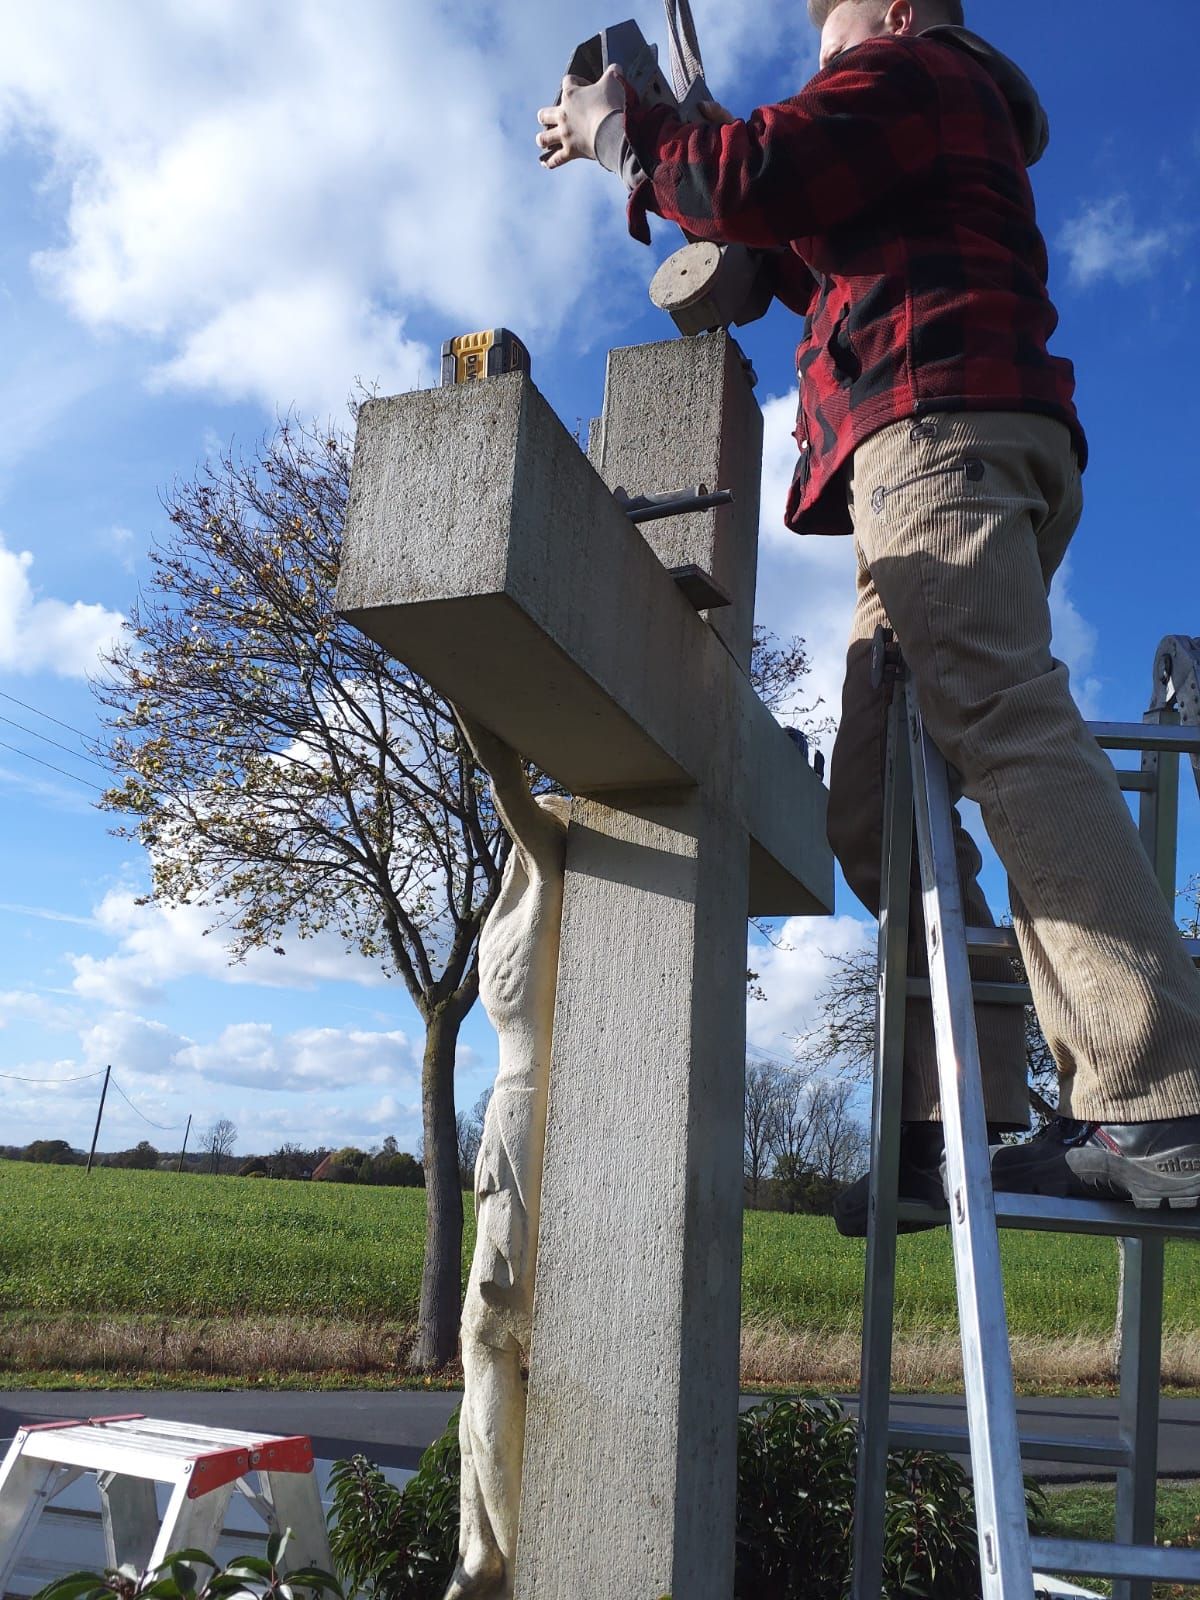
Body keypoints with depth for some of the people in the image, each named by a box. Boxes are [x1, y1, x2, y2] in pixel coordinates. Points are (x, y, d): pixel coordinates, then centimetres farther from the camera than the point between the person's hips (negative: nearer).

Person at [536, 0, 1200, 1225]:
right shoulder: (945, 131, 40)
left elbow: (754, 178, -7)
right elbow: (836, 274, 41)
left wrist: (616, 129, 10)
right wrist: (668, 171, 34)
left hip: (941, 432, -10)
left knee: (1009, 734, -26)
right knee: (876, 797, -1)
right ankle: (957, 1119, -6)